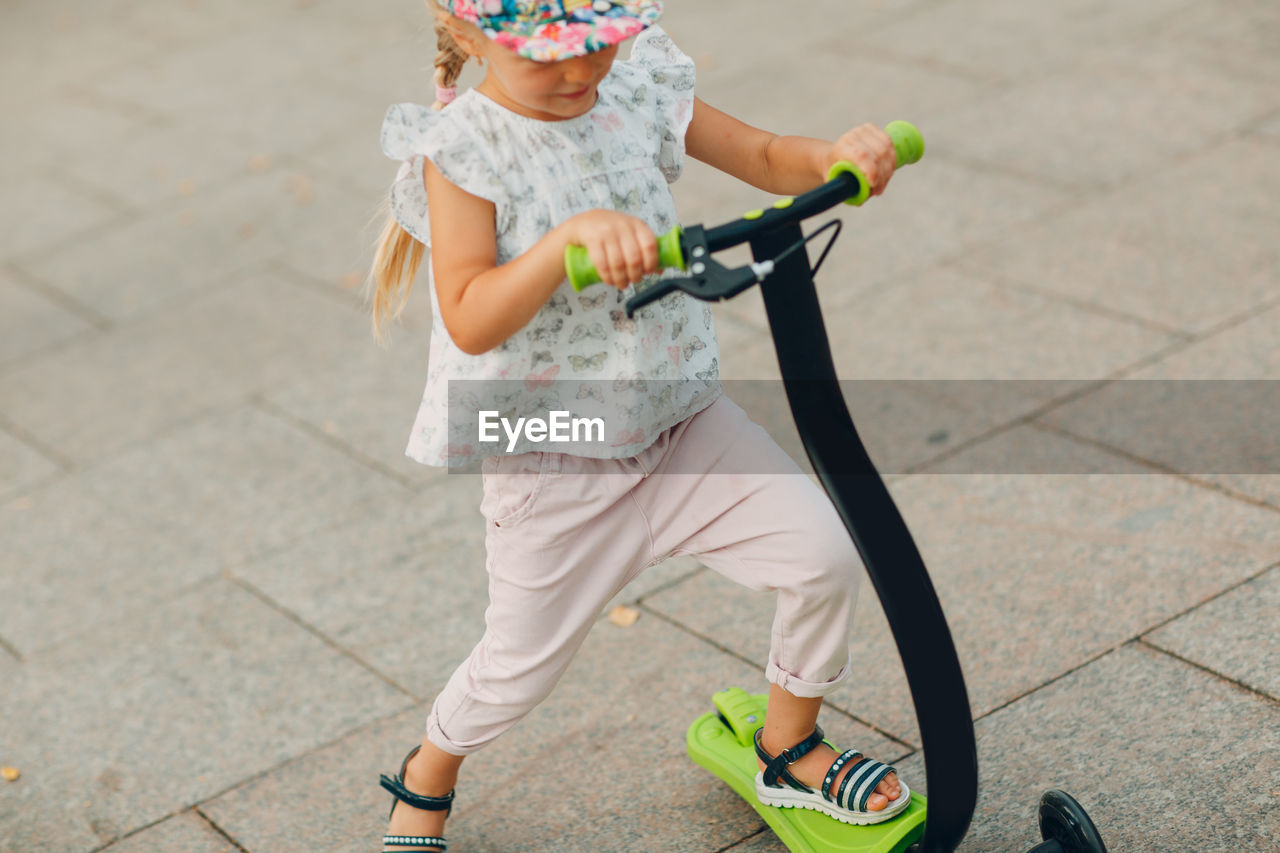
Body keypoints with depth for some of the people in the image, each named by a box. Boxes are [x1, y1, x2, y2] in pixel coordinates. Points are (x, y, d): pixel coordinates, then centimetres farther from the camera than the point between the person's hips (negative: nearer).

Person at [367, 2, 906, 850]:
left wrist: (836, 155, -20)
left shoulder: (638, 89, -4)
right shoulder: (459, 149, -18)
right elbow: (470, 323, -27)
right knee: (519, 667, 9)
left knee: (825, 554, -6)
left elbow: (763, 157, 3)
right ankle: (426, 779, 43)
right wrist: (569, 239, -43)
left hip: (682, 415, 4)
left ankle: (790, 748, 20)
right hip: (549, 461, -4)